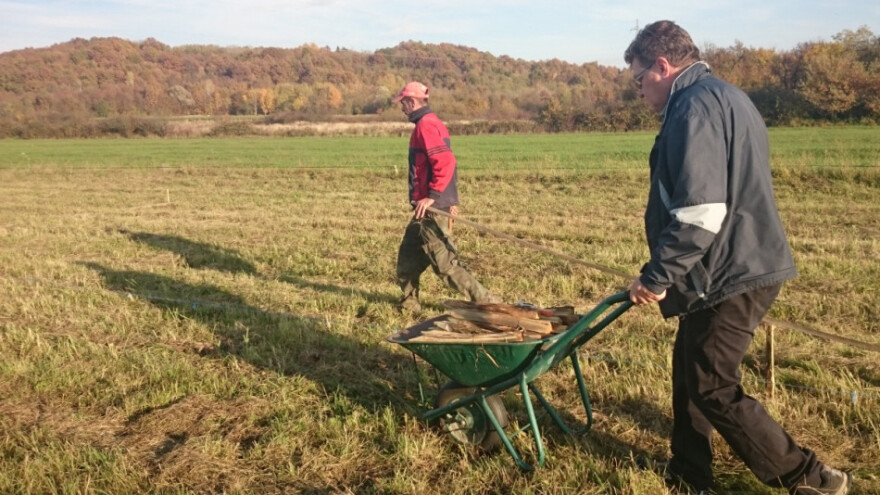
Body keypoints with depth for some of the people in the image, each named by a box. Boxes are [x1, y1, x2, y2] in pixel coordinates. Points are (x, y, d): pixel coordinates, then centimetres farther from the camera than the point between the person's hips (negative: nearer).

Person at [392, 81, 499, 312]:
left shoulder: (425, 125, -14)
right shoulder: (433, 123, 17)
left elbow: (445, 162, -26)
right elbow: (446, 161, 20)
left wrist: (432, 196, -24)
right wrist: (449, 200, 19)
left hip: (432, 207, -10)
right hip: (429, 206, 10)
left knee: (444, 262, -8)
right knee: (408, 255, 18)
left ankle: (487, 301, -4)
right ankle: (409, 303, 30)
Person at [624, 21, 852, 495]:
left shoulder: (696, 106, -17)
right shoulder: (725, 99, 17)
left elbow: (700, 210, -28)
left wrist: (656, 275, -19)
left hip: (729, 275, -11)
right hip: (743, 265, 11)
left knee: (714, 390, -1)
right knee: (690, 370, 18)